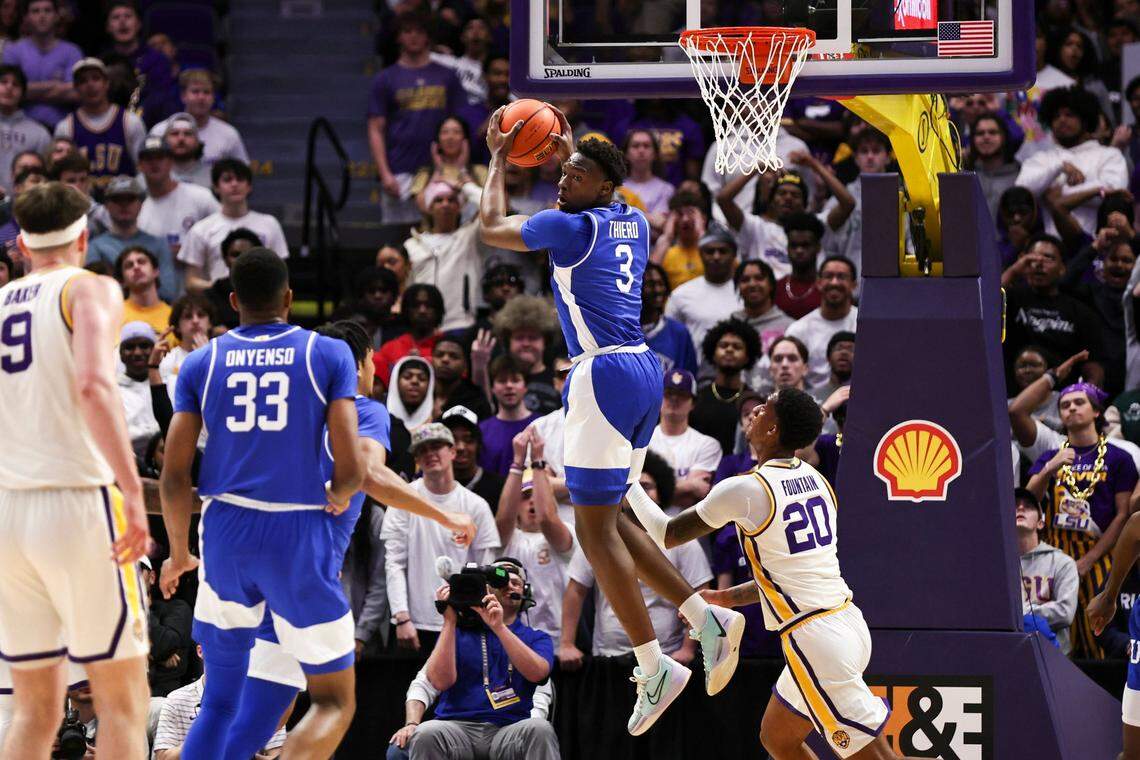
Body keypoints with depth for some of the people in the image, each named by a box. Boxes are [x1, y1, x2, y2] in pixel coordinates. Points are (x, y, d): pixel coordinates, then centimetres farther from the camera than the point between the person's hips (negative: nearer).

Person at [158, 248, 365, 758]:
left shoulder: (202, 363, 6)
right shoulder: (329, 355, 1)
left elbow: (173, 477, 1)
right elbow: (351, 468, -8)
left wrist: (178, 552, 17)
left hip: (226, 534, 3)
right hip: (300, 539, -3)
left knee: (219, 703, 16)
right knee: (334, 702, 6)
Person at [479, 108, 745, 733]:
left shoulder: (571, 227, -8)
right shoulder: (633, 224, 15)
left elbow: (492, 227, 6)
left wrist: (498, 161, 18)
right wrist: (570, 151, 45)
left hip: (604, 374, -9)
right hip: (642, 372, 9)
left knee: (595, 529, -6)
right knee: (606, 519, 17)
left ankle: (655, 668, -11)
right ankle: (707, 619, 9)